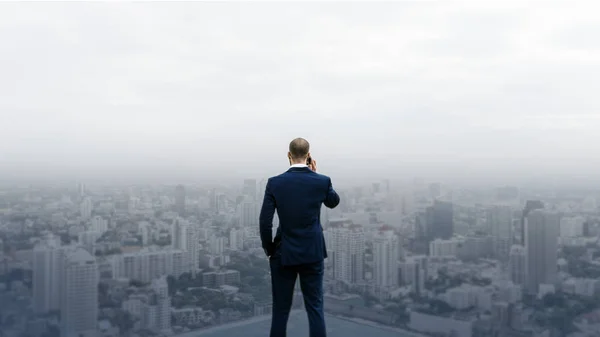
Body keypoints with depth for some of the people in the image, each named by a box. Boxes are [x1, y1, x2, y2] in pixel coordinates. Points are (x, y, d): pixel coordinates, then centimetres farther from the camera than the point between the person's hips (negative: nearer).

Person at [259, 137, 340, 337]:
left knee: (280, 310, 9)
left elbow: (265, 222, -10)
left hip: (284, 254, -1)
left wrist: (269, 249, 5)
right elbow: (334, 202, 16)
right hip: (313, 253, 1)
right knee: (315, 307, 9)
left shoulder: (275, 183, -9)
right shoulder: (322, 181, -7)